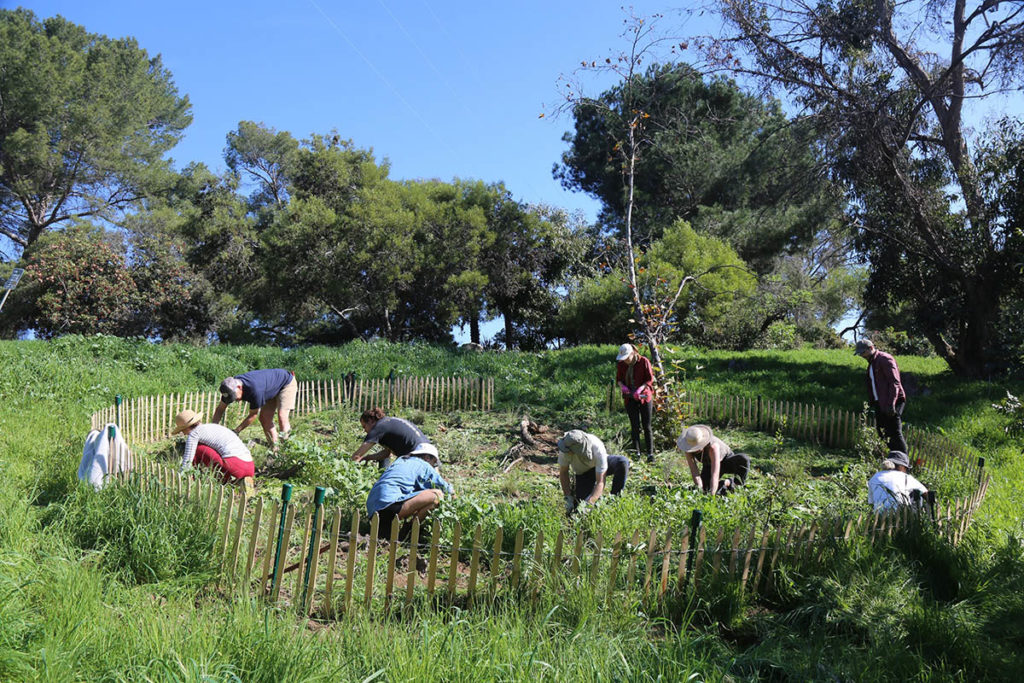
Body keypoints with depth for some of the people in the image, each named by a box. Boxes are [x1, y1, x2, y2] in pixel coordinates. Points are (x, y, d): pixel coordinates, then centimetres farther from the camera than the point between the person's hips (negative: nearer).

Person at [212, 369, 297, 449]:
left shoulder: (255, 389, -41)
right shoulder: (231, 387, -19)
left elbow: (253, 415, -28)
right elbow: (220, 409, -8)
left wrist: (236, 431, -25)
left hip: (287, 383, -8)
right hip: (273, 390, 8)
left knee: (281, 415, -22)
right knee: (264, 418, -4)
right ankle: (274, 449, 0)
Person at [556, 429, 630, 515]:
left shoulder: (597, 449, -39)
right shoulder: (567, 447, -32)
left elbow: (600, 482, -37)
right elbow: (563, 472, -15)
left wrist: (588, 503, -46)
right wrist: (568, 497, -22)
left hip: (599, 466, -2)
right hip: (583, 472, 2)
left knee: (622, 462, -33)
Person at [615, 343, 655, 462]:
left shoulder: (644, 362, -10)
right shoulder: (621, 364, -1)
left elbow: (650, 379, -9)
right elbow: (619, 378, 10)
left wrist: (640, 389, -24)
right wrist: (622, 386, -12)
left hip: (644, 397, -2)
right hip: (630, 399, 2)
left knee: (647, 426, 0)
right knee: (634, 426, 3)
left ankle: (650, 453, 4)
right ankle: (636, 453, 10)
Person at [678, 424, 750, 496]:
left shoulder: (713, 446, -43)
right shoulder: (689, 448, -29)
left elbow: (715, 475, -49)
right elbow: (694, 472, -32)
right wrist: (700, 490, -44)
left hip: (726, 460, -4)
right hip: (708, 466, 4)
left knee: (743, 458, -36)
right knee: (704, 489, -18)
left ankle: (737, 484, -13)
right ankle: (728, 483, 5)